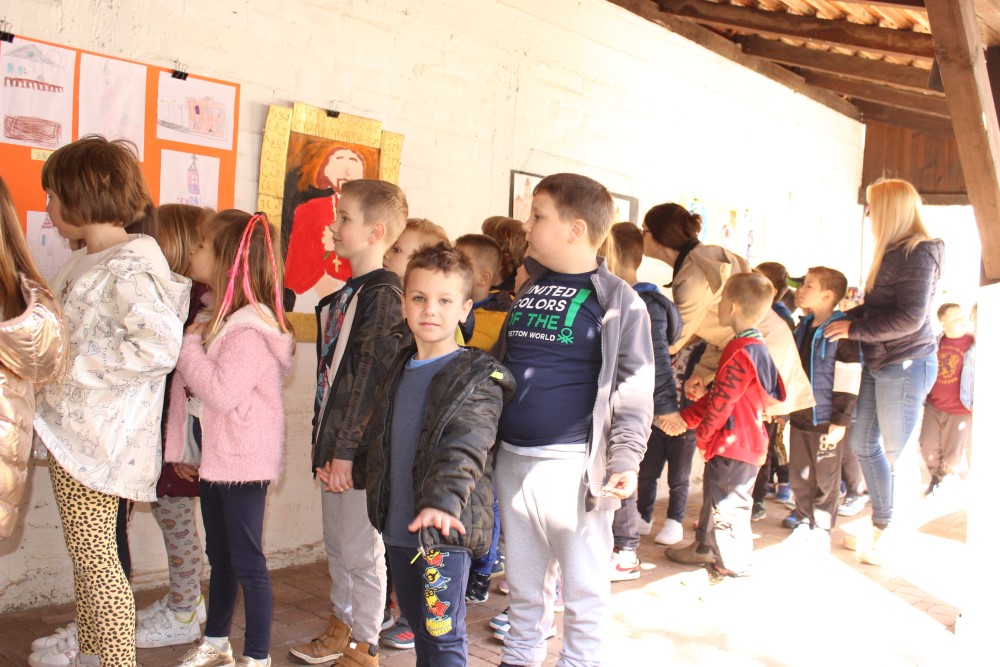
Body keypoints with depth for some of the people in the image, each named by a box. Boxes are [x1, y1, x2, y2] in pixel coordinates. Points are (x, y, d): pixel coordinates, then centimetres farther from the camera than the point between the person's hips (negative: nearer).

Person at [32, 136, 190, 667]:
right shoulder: (85, 263, 14)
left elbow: (158, 346, -28)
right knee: (85, 552, 20)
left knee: (94, 556, -3)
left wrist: (72, 367, -22)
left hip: (98, 435, -10)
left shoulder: (130, 266, -17)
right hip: (71, 427, 10)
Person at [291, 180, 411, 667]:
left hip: (360, 447, -9)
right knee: (337, 544, 20)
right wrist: (321, 438, 16)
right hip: (334, 443, 9)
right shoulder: (344, 294, 13)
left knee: (361, 551, 4)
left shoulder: (383, 293, -15)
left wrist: (345, 449, -19)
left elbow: (370, 377, -19)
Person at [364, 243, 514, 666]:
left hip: (445, 531, -7)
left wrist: (443, 501, -38)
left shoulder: (478, 377, -12)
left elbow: (466, 449, -25)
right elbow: (377, 438, 21)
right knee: (419, 626, 20)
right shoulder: (400, 370, 10)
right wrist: (378, 500, 23)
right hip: (397, 527, 7)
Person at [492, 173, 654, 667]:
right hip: (511, 458, 6)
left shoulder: (617, 301, -7)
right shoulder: (528, 289, 11)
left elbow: (634, 390, -9)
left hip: (572, 464, -6)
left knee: (583, 583, 8)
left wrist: (625, 461, -18)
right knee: (523, 579, 20)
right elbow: (497, 362, 19)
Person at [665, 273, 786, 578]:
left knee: (727, 503, 3)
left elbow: (722, 402, -22)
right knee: (714, 496, 23)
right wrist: (687, 416, 12)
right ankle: (705, 547, 39)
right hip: (746, 439, 10)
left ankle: (735, 563, 17)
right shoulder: (756, 347, 9)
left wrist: (702, 433, -7)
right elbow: (721, 395, 13)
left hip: (733, 443, -10)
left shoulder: (740, 352, -24)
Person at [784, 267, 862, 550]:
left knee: (826, 478, 8)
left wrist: (841, 421, -17)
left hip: (826, 421, -7)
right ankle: (803, 521, 28)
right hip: (800, 417, 7)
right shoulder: (803, 328, 8)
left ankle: (822, 528, 22)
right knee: (799, 475, 13)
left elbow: (848, 382, -16)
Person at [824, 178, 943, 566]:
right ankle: (881, 525, 28)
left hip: (906, 364, -10)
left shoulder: (918, 254, -15)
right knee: (863, 443, 14)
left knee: (897, 453, 1)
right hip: (878, 363, 10)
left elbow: (910, 318, -21)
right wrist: (847, 316, 8)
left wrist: (854, 329, -15)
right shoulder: (893, 251, 13)